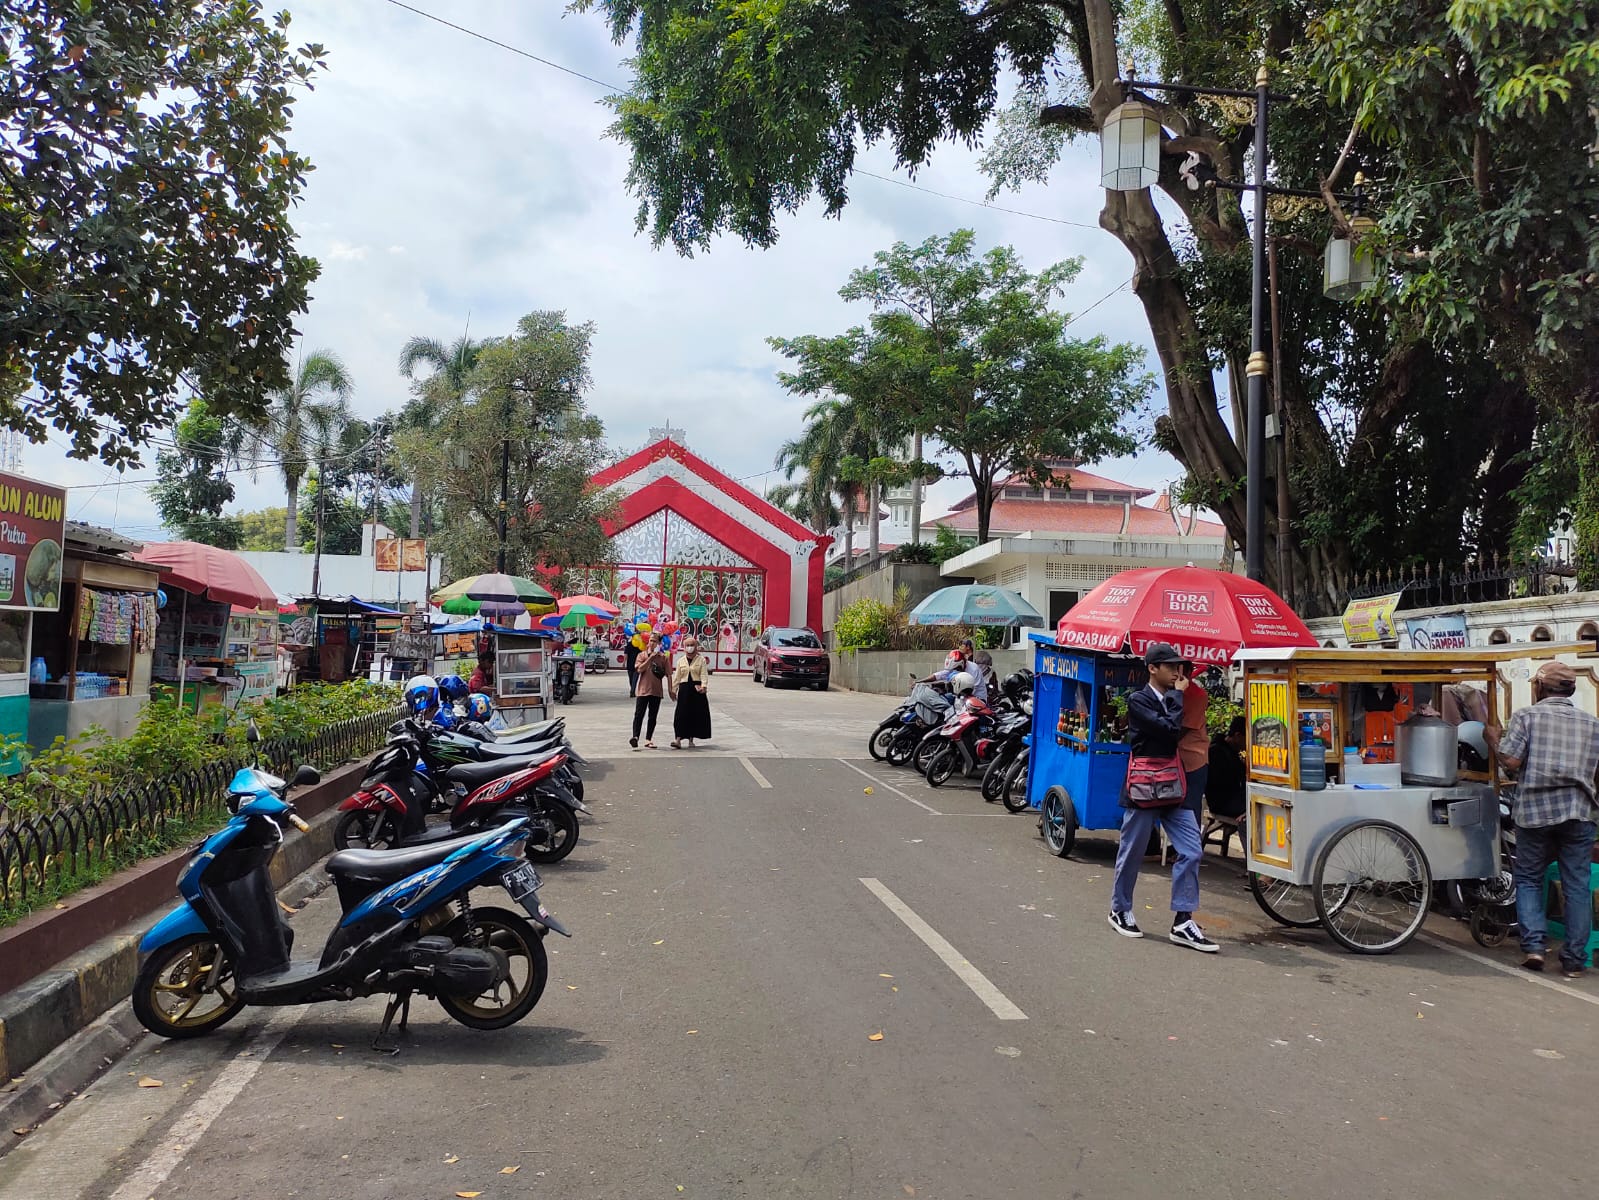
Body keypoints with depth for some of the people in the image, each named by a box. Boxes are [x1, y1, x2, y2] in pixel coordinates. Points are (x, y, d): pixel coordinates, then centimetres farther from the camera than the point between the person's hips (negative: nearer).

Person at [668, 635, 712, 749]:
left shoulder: (701, 660, 4)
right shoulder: (681, 661, 11)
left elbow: (703, 675, -5)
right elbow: (677, 677, 12)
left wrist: (703, 686, -21)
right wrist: (673, 690, 7)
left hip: (696, 689, -1)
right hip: (684, 689, 1)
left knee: (696, 714, 3)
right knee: (681, 715, -6)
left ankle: (691, 740, 14)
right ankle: (678, 739, -10)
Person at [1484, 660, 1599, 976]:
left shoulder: (1526, 716, -3)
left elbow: (1511, 761, -11)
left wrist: (1494, 739, 7)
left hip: (1534, 811, -2)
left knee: (1529, 879, 11)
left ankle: (1533, 945, -2)